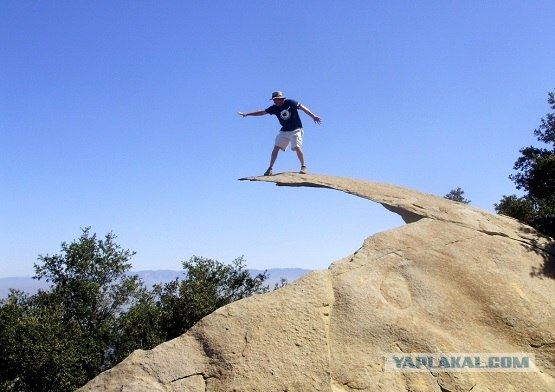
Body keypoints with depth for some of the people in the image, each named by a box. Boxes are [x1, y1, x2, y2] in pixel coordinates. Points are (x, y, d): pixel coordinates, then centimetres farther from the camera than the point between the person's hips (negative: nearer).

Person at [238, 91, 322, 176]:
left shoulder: (290, 103, -11)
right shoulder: (274, 108, 0)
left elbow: (303, 108, -9)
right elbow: (262, 112, 3)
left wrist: (313, 116, -17)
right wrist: (247, 114, 1)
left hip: (295, 130, -5)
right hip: (284, 131, 5)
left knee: (297, 147, -18)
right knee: (276, 148, -3)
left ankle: (303, 166, 0)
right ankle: (270, 168, 4)